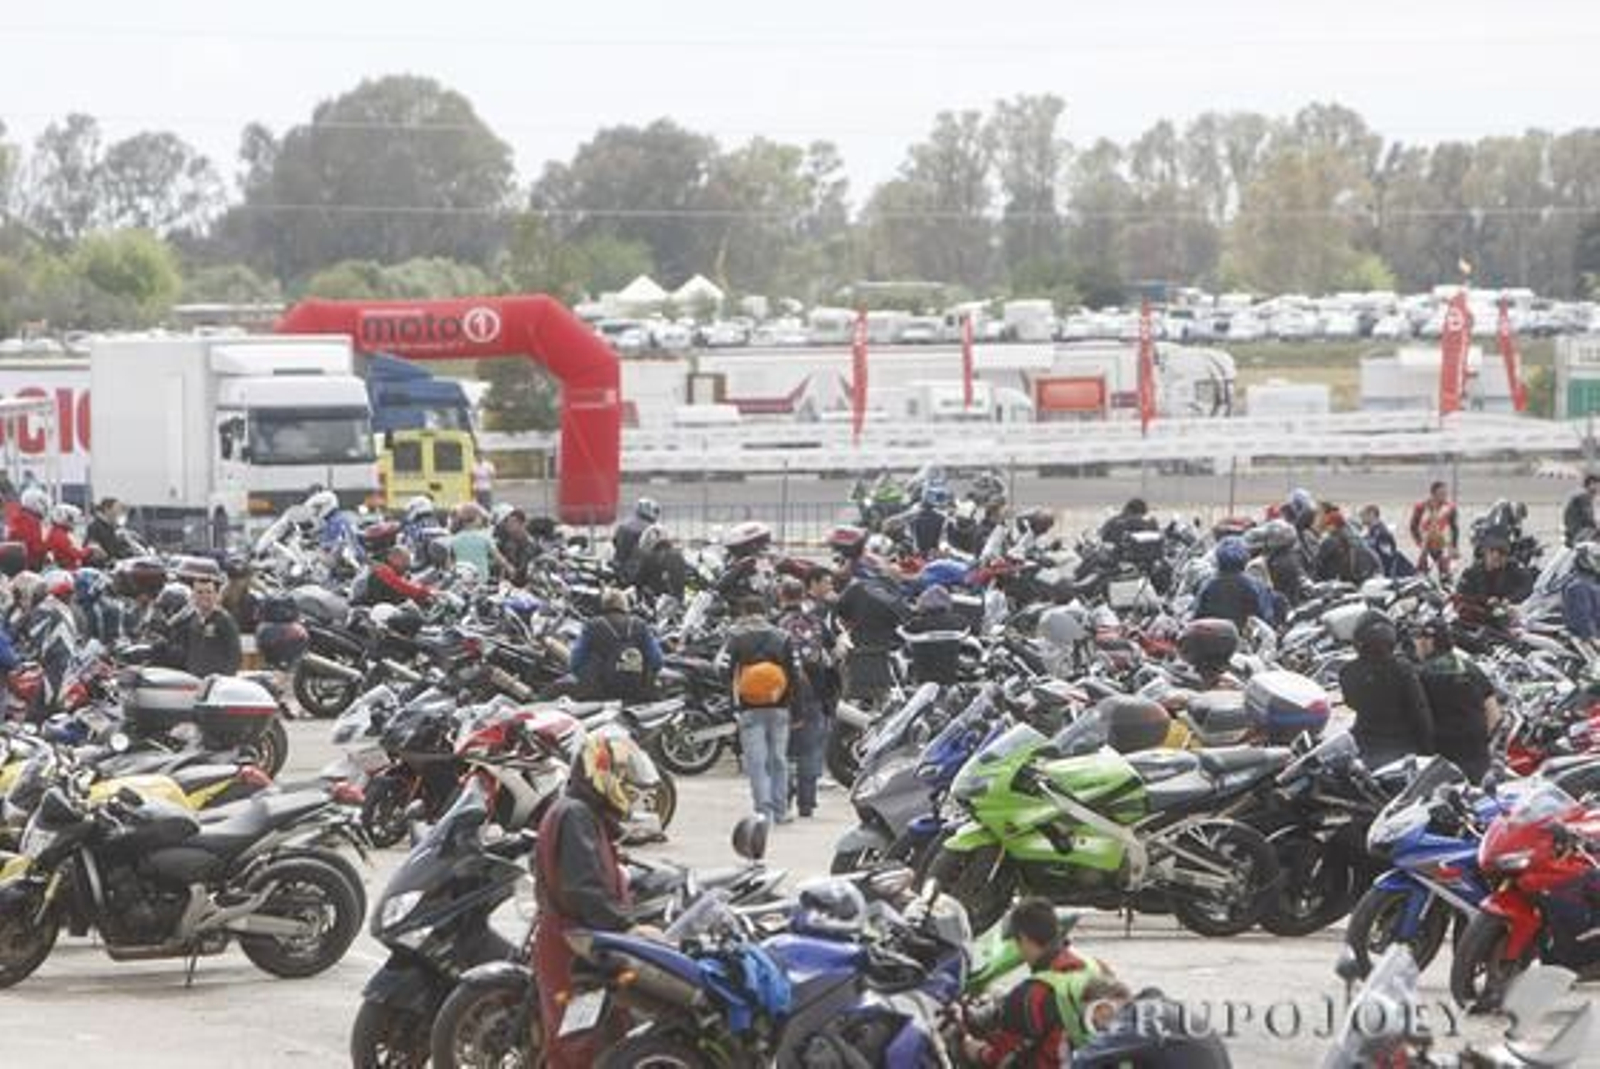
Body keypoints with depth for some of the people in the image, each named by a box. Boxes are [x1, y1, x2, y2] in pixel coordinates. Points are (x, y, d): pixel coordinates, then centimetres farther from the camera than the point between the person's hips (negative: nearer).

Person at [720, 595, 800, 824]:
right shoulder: (783, 637, 8)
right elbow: (795, 674, 5)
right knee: (779, 759, 10)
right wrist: (792, 703, 11)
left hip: (750, 709, -3)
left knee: (756, 760, -3)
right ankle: (780, 811, 11)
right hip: (780, 708, 3)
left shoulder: (735, 637, 0)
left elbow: (723, 670, -7)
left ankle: (763, 809, -15)